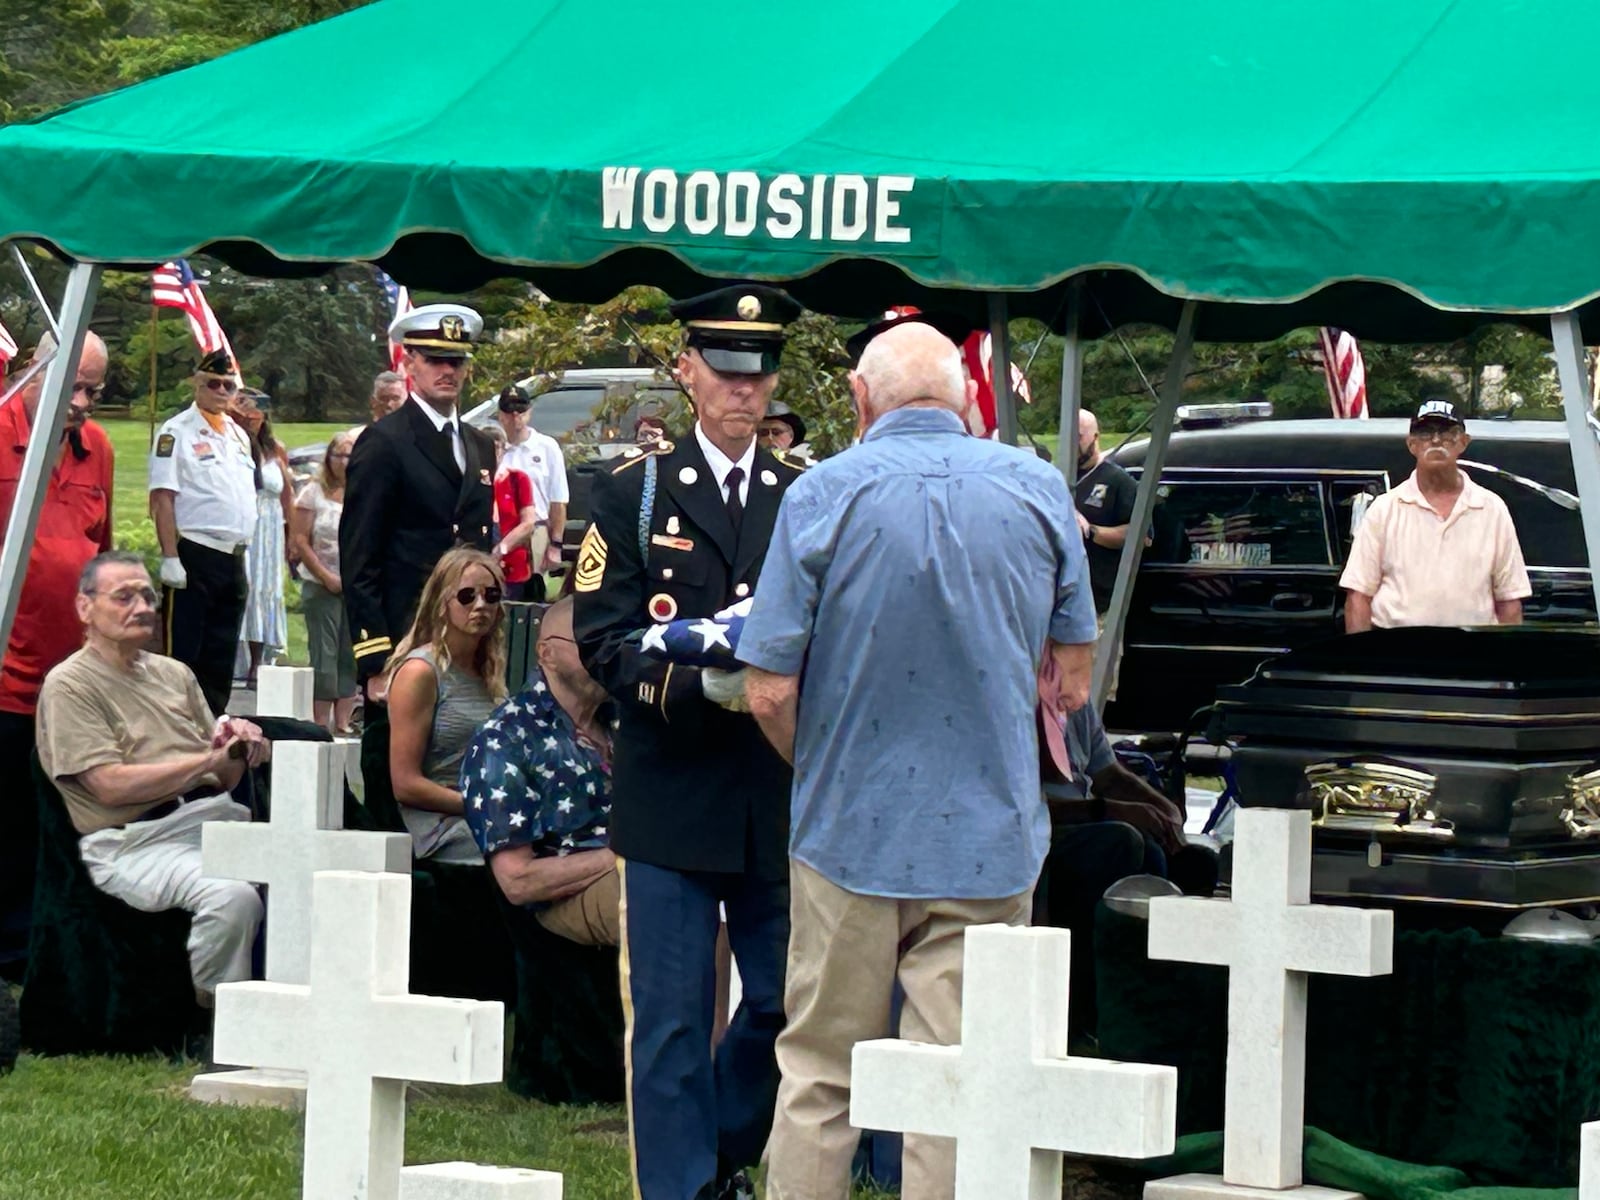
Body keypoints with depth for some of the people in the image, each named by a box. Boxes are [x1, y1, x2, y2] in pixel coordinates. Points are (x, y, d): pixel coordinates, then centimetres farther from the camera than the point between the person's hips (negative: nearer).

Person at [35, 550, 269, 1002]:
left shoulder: (174, 674, 23)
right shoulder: (69, 685, 1)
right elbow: (112, 786, -11)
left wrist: (239, 751, -5)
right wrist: (208, 760, -10)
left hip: (213, 820, 7)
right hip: (136, 842, -7)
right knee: (233, 896, -34)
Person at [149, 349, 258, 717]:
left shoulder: (239, 435, 17)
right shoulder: (177, 432, -5)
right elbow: (163, 497, -12)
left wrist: (243, 557, 17)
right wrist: (170, 558, -19)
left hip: (233, 559, 7)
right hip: (195, 557, -7)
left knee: (221, 659, 11)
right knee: (183, 655, -7)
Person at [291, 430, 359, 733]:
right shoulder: (313, 493, 2)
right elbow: (300, 541, -2)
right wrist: (327, 577, -7)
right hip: (322, 585, -2)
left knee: (351, 656, 2)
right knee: (324, 654, -3)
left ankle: (343, 721, 7)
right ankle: (321, 724, -1)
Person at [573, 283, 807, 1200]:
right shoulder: (636, 494, 5)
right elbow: (603, 638, -3)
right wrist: (701, 682, -19)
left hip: (781, 802, 2)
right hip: (671, 794, -2)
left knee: (786, 1003, 8)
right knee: (672, 1016, -1)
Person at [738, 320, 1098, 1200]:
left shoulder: (824, 493, -7)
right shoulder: (1038, 490, 0)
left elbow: (770, 692, -8)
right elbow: (1070, 682, 6)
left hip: (850, 831, -1)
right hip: (990, 840, 1)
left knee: (818, 1077, 10)